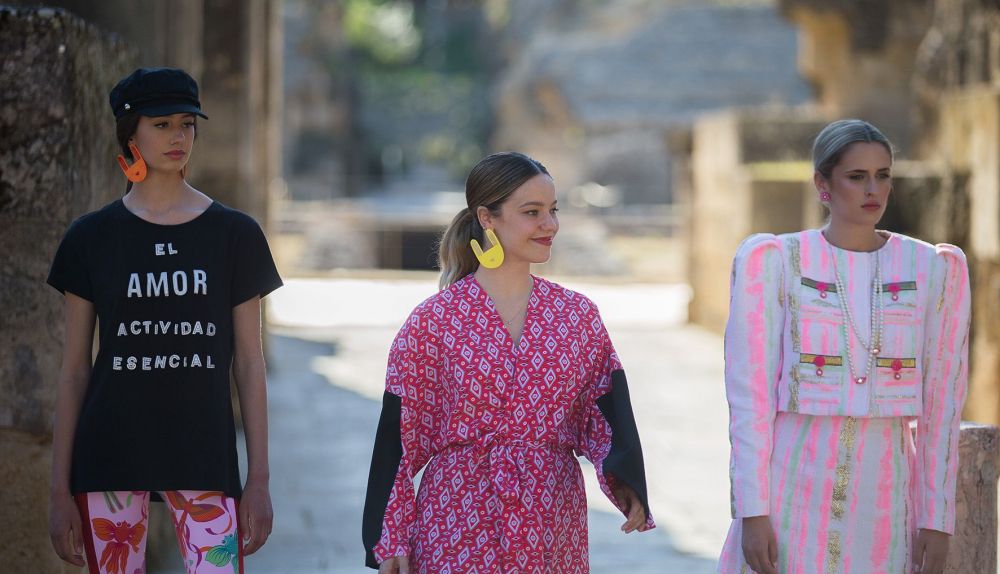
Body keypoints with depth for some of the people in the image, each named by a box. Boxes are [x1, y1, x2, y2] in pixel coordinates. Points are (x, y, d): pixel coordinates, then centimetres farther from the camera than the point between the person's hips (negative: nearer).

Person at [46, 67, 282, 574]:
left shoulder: (234, 234, 5)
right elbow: (74, 370, 6)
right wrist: (60, 489, 3)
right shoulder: (92, 238, 4)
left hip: (203, 454, 0)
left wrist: (259, 479, 2)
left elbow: (249, 363, 6)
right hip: (111, 456, 0)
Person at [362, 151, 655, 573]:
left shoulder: (579, 315, 6)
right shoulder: (432, 321, -3)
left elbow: (607, 412, 1)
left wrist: (625, 482, -19)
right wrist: (390, 540, -3)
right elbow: (399, 434, -1)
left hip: (553, 530, 3)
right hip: (458, 534, -3)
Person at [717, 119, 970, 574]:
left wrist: (938, 519, 2)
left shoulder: (932, 271, 4)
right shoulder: (774, 263, -3)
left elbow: (941, 405, 6)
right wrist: (751, 512, -11)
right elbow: (750, 396, -5)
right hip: (794, 492, -2)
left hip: (885, 499, 2)